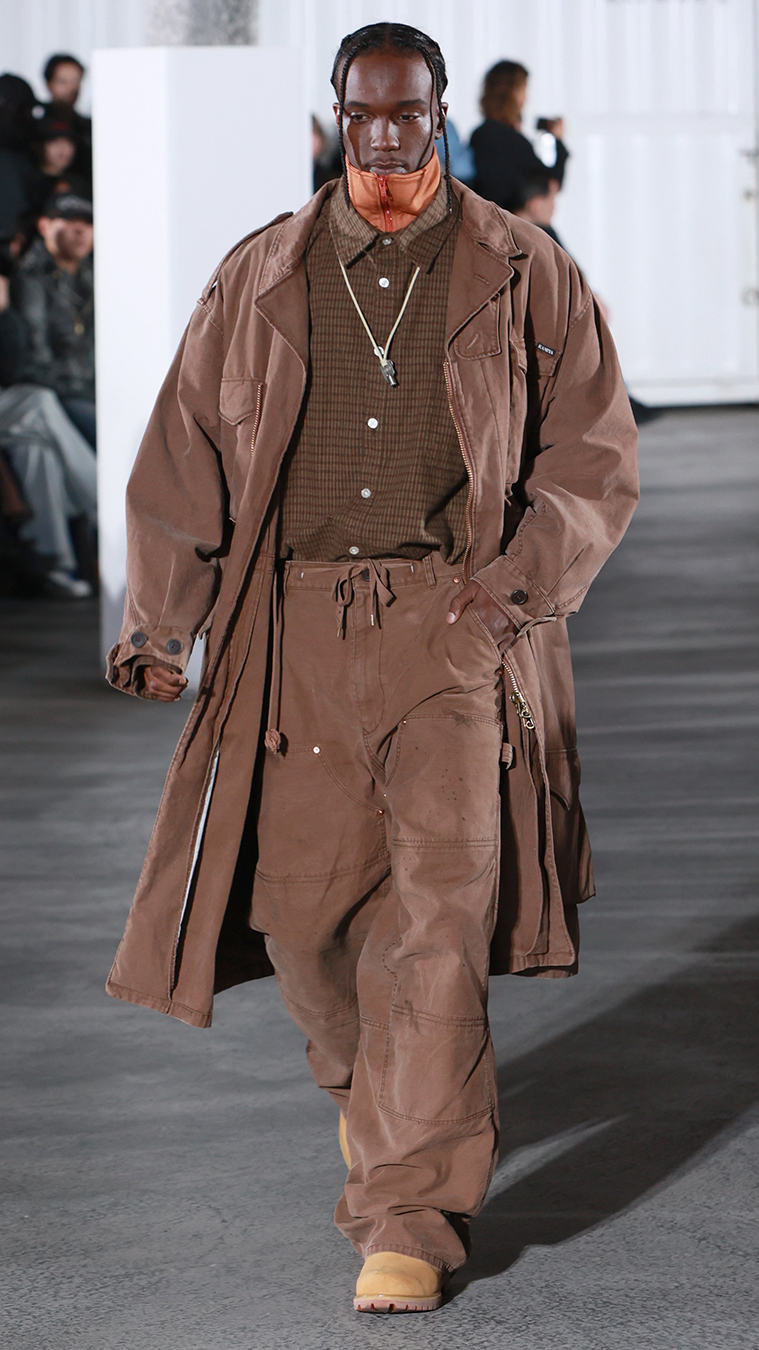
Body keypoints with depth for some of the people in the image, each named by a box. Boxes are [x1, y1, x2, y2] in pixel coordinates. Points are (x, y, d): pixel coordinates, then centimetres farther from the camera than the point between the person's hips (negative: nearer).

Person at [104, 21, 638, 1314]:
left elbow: (595, 455, 9)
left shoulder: (523, 275, 7)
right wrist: (156, 619, 5)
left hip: (456, 625, -2)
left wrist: (529, 577, -7)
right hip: (296, 625, 2)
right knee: (302, 902, 3)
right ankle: (367, 1087, 36)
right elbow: (185, 458, 14)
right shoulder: (258, 281, 12)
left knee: (439, 915, -12)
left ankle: (412, 1216, -8)